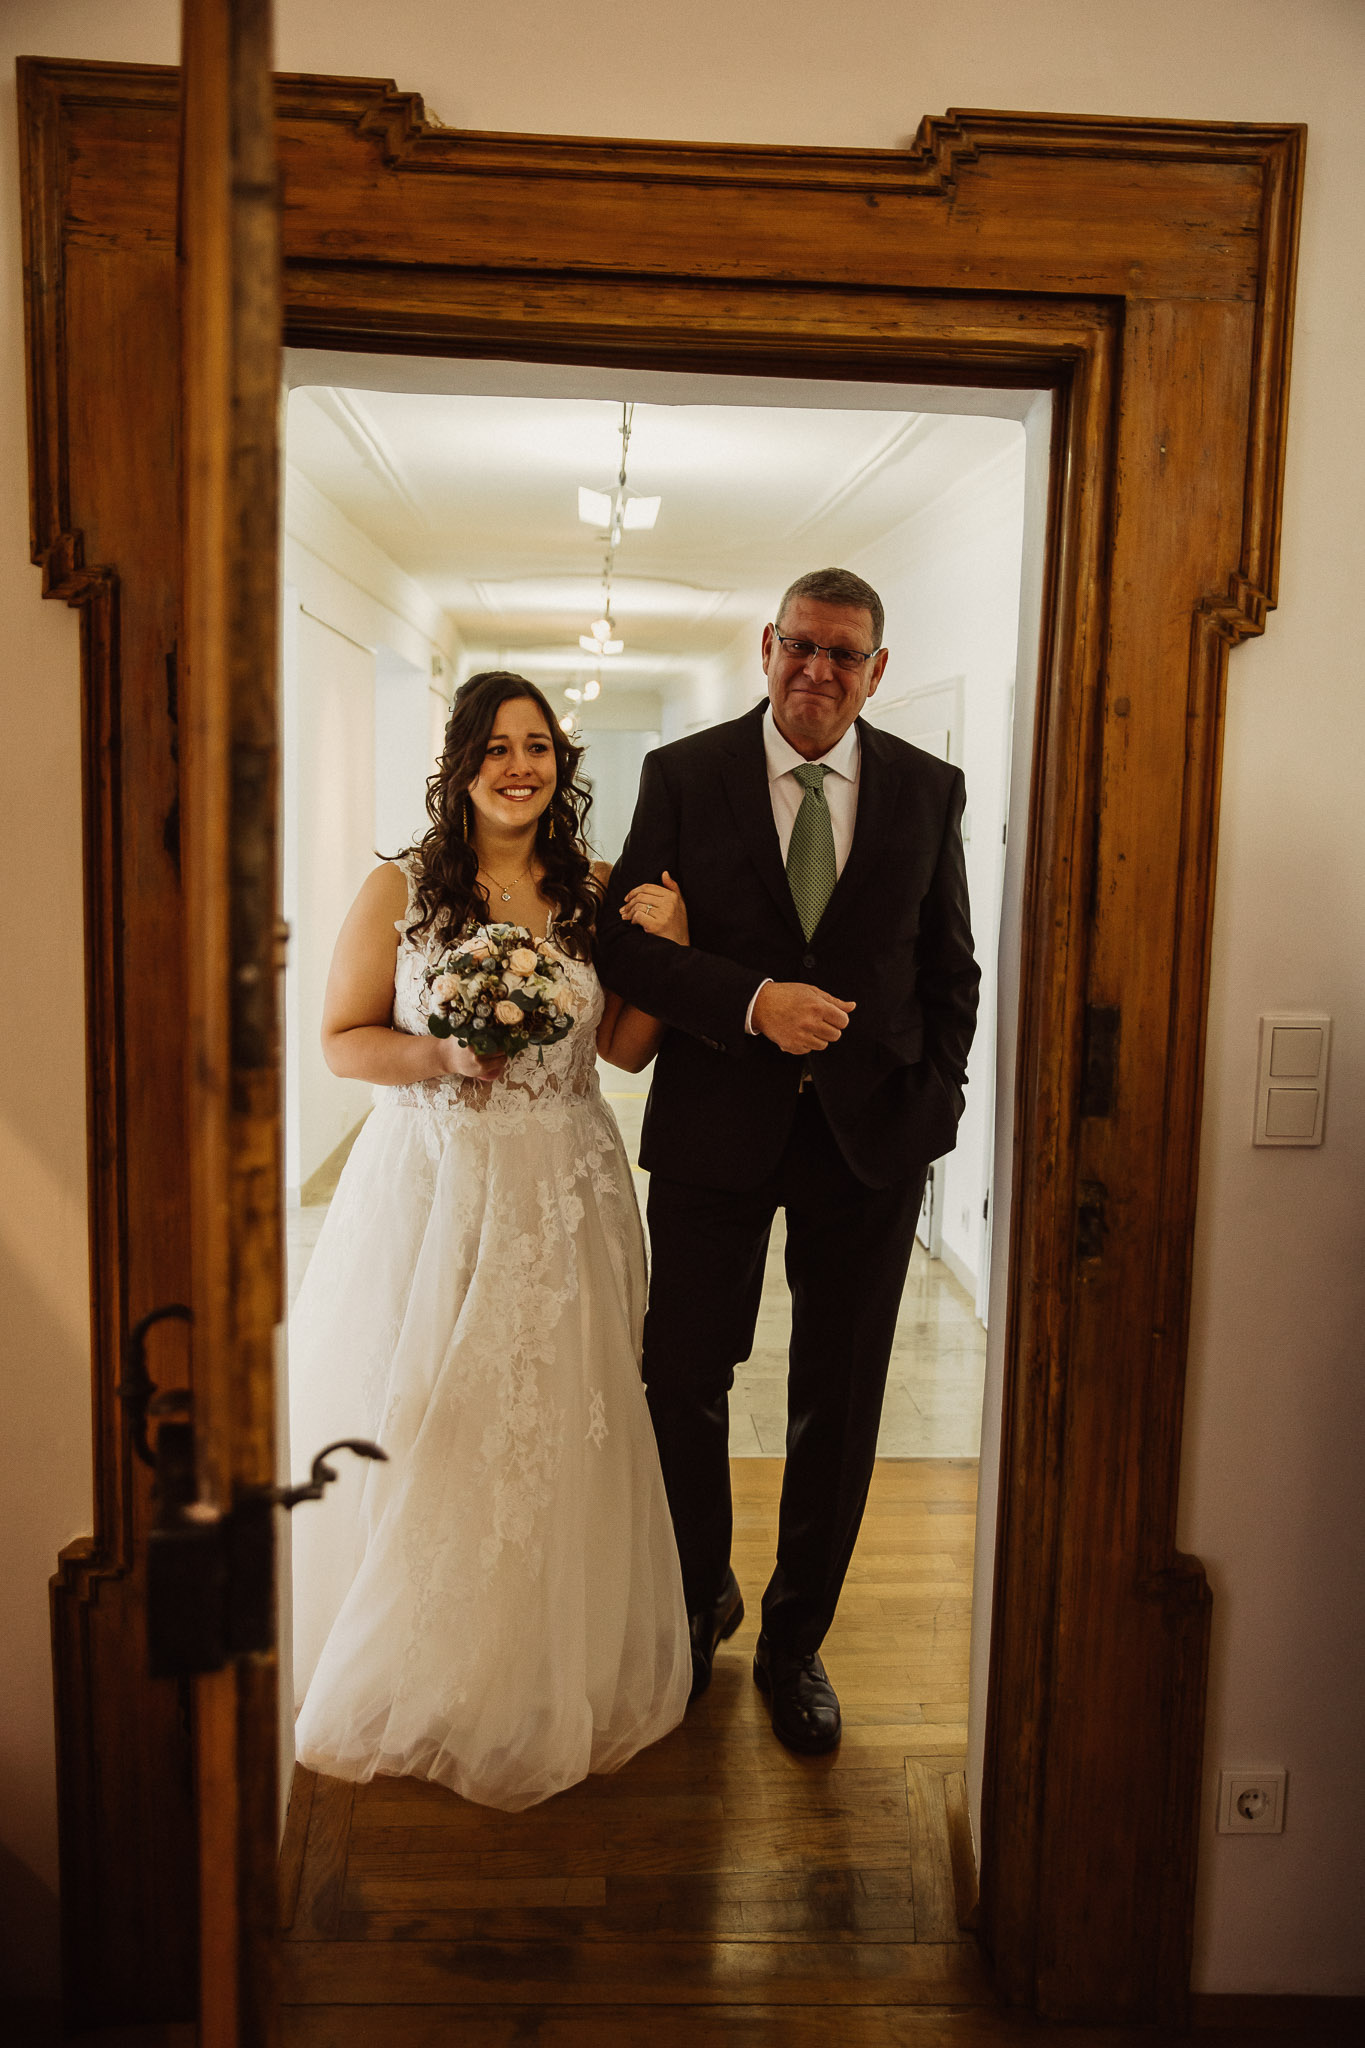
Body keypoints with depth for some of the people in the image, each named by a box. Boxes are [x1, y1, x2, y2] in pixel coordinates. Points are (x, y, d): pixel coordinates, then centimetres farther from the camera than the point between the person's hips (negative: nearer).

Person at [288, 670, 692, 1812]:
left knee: (554, 1435, 8)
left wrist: (665, 948, -6)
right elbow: (342, 1040, 0)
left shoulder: (593, 893, 5)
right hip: (433, 1189, -2)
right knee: (420, 1429, 6)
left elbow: (631, 1050, 8)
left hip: (564, 1198, 2)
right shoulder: (399, 891, -2)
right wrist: (441, 1056, -16)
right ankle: (412, 1677, 31)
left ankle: (553, 1683, 31)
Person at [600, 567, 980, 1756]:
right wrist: (752, 1001, -20)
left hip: (870, 1134, 1)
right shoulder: (683, 775, -2)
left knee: (839, 1409, 10)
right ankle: (699, 1600, 39)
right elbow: (624, 944, -6)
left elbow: (950, 970, 7)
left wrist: (932, 1105, -2)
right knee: (682, 1380, 11)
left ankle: (795, 1645, 32)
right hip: (715, 1126, -1)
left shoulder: (928, 790, 3)